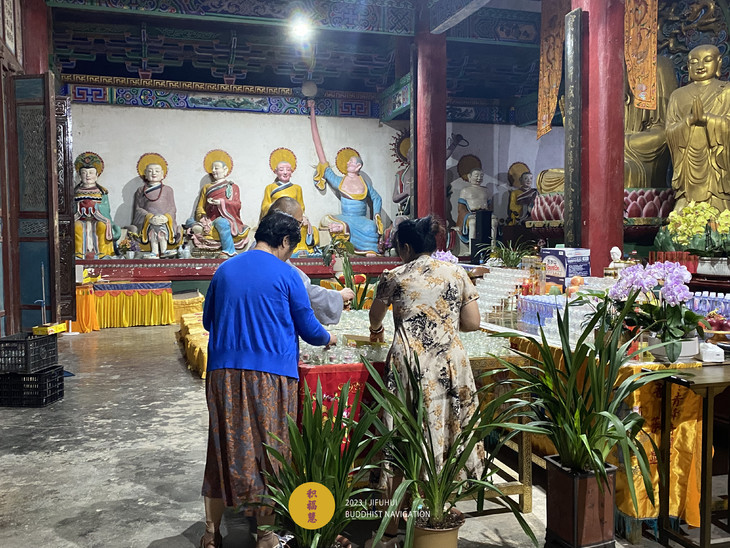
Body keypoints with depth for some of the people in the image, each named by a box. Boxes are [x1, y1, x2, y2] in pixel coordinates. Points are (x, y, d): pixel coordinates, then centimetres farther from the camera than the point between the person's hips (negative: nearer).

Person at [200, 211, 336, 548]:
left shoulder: (224, 270, 9)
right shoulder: (286, 275, -4)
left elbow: (208, 320, 17)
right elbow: (308, 328, 1)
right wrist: (328, 339, 21)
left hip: (224, 372, 4)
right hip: (270, 375, -4)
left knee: (224, 445, 13)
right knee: (268, 449, 7)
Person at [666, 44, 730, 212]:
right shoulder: (678, 96, 15)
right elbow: (670, 133, 4)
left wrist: (705, 117, -17)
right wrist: (690, 120, -13)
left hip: (716, 169, -1)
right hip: (688, 169, 2)